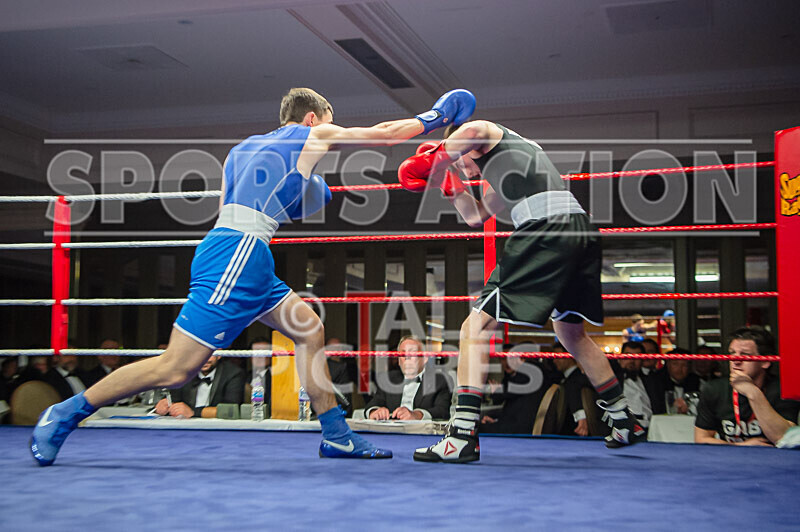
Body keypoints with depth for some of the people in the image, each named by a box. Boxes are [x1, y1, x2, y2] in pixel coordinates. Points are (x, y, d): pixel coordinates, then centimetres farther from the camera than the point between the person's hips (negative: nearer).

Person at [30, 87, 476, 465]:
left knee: (309, 329, 14)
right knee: (176, 368, -9)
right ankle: (67, 413, 0)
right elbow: (386, 133, 15)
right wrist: (434, 118, 29)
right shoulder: (314, 135, 8)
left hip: (237, 256, 10)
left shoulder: (245, 147, 26)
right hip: (237, 251, -10)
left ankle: (337, 435, 16)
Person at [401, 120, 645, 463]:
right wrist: (449, 179, 35)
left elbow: (472, 130, -15)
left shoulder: (487, 133, 13)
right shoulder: (506, 171, 36)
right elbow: (477, 217, 37)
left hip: (546, 231, -9)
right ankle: (624, 424, 36)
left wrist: (437, 157, -2)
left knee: (475, 328, -8)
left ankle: (462, 437, -16)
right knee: (571, 334, 27)